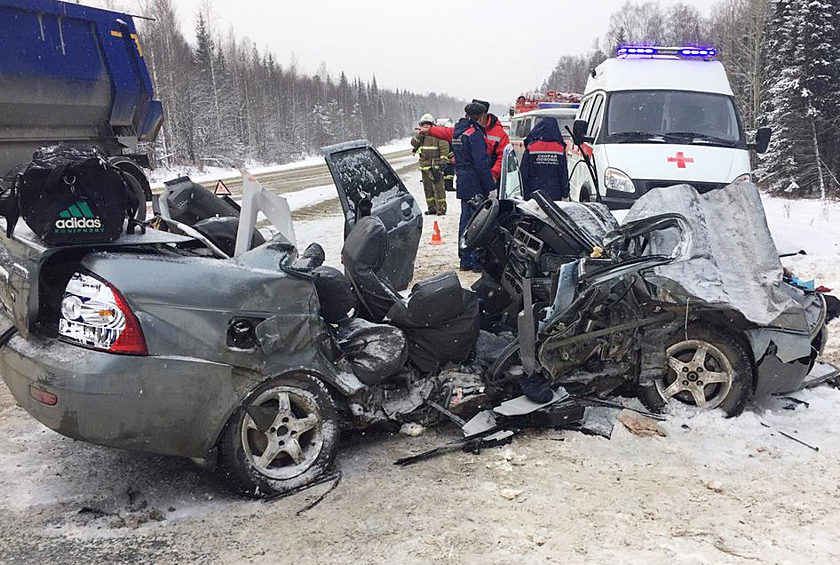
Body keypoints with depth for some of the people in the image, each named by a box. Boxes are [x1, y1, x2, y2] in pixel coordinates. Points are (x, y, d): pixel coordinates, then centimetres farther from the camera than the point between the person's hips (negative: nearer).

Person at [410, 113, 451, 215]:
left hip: (435, 165, -7)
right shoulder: (421, 135, 15)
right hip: (424, 165, 7)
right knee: (428, 188, 10)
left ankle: (441, 208, -5)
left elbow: (444, 147, -8)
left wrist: (443, 161, -14)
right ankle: (431, 208, 17)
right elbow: (414, 143, 1)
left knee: (438, 187, -8)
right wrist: (420, 133, -10)